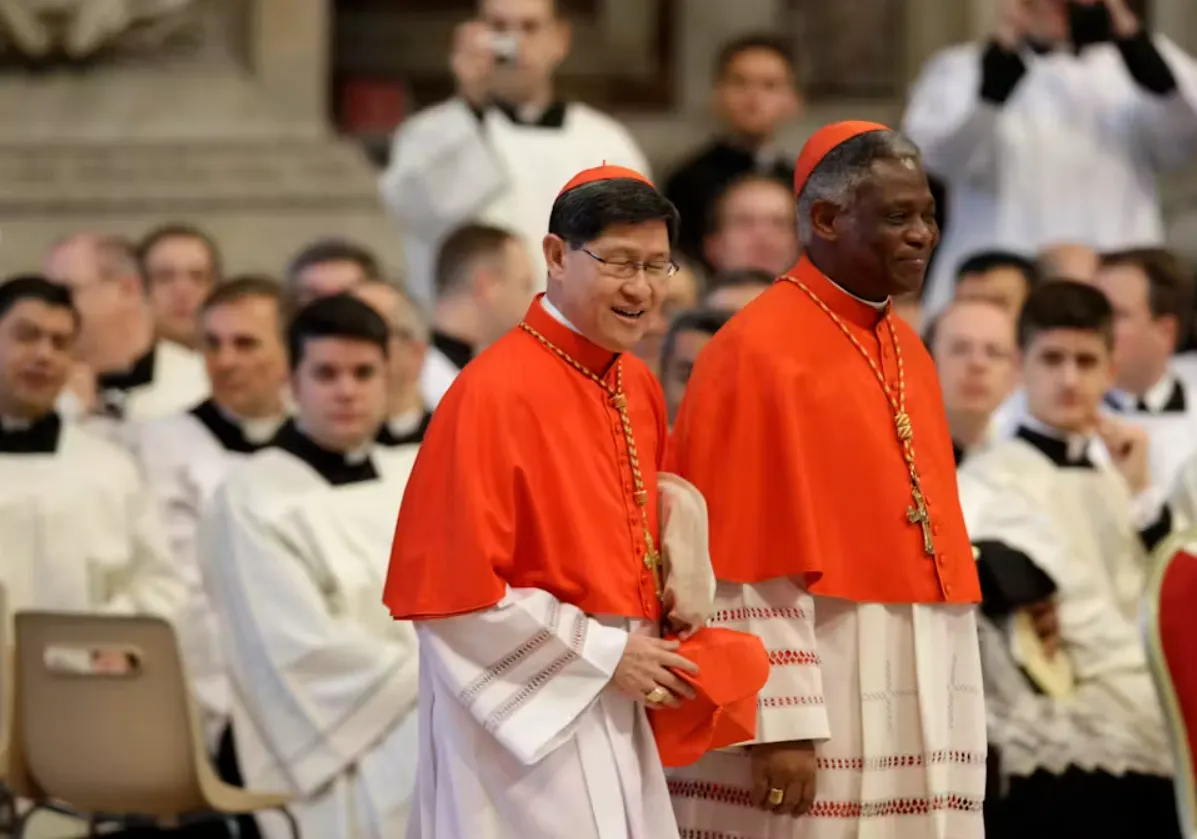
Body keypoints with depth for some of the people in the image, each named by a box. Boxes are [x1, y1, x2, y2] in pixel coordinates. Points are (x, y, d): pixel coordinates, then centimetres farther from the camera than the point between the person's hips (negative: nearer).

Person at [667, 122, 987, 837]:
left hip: (918, 692, 8)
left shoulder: (908, 353, 15)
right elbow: (746, 562, -15)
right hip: (808, 680, -8)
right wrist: (779, 723, -20)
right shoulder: (758, 353, -10)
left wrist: (949, 708, 16)